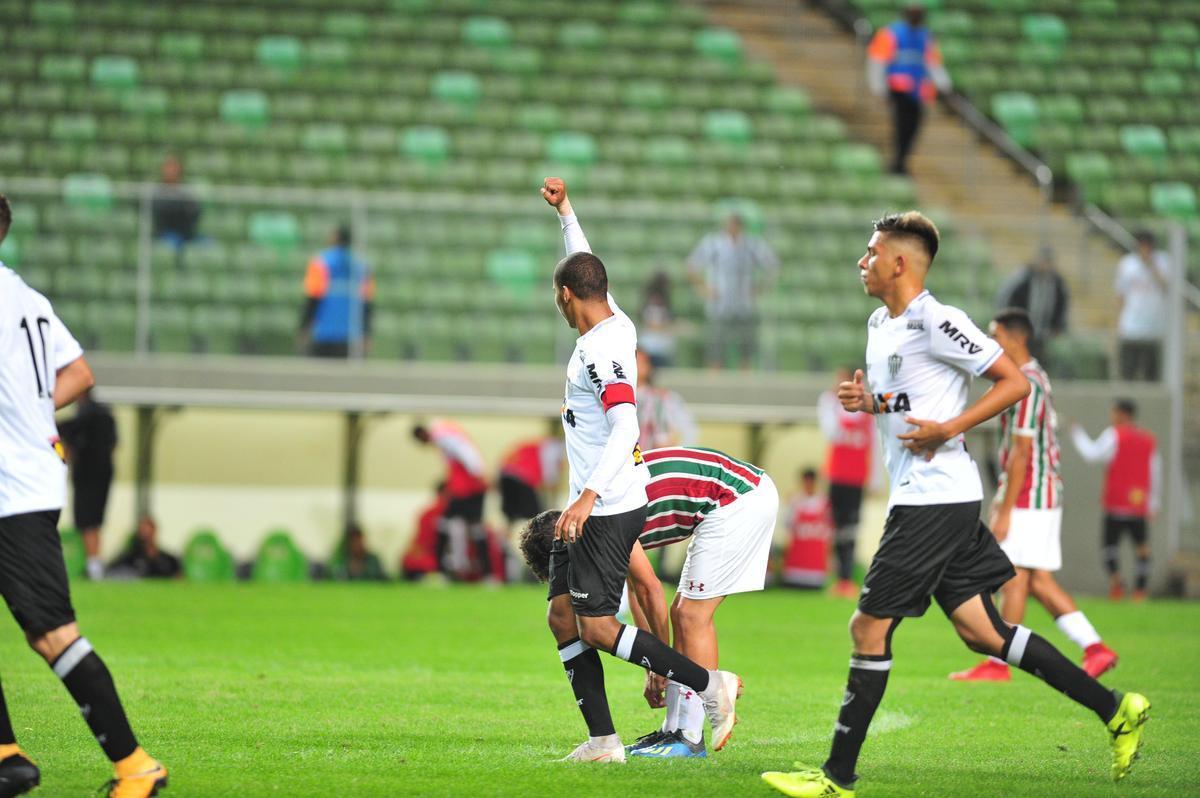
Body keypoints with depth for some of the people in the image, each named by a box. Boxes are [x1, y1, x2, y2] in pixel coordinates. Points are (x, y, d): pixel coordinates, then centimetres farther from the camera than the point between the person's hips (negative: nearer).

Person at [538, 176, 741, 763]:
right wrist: (565, 212, 36)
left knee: (597, 628, -12)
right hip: (591, 509, 10)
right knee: (563, 617, 7)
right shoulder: (618, 327, 10)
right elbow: (586, 269, 31)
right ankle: (603, 739, 5)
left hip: (607, 510, -10)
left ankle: (709, 684, -8)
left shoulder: (599, 348, -18)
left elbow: (624, 425, -29)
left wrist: (589, 496, -36)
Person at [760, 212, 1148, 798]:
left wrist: (948, 429, -19)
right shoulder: (880, 325, 16)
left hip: (936, 498, -10)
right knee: (980, 631, 8)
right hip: (916, 497, 10)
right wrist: (866, 400, 8)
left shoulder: (936, 322, -13)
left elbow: (1014, 382, -13)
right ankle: (1113, 709, 12)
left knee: (869, 628, -7)